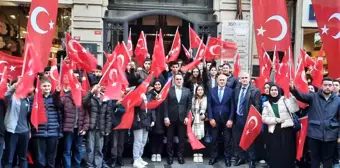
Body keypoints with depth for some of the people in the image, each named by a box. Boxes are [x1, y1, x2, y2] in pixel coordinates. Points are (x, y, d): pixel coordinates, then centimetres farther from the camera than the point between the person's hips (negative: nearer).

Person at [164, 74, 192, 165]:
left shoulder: (187, 91, 6)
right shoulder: (169, 90, 0)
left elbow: (189, 105, 5)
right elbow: (165, 105, -2)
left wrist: (187, 117, -3)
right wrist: (166, 117, -8)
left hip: (182, 118, 1)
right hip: (171, 118, -1)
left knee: (182, 138, 6)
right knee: (170, 138, 6)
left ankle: (180, 155, 18)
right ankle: (170, 156, 18)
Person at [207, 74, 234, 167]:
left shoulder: (230, 91, -1)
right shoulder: (212, 91, 3)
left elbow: (232, 106, -3)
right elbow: (209, 105, 1)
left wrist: (230, 119, -9)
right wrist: (210, 118, -6)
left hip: (226, 119, -1)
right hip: (215, 119, 1)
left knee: (227, 140, 6)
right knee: (214, 139, 9)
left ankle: (227, 158, 17)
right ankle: (214, 157, 21)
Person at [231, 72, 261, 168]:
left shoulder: (255, 91, -8)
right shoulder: (236, 90, 9)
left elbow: (257, 106, -11)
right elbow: (234, 104, 11)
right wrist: (233, 117, 7)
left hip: (249, 119, -5)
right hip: (237, 118, 5)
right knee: (238, 140, 13)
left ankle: (252, 160, 17)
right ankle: (240, 158, 27)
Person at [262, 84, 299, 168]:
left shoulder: (285, 100, 5)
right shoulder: (267, 104, 12)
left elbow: (294, 109, -13)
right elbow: (264, 118, 4)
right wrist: (275, 120, -10)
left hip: (287, 129, -2)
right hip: (273, 131, 2)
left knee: (287, 154, 1)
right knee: (274, 155, 3)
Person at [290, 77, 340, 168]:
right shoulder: (313, 97, 0)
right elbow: (301, 96, -16)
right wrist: (293, 89, -39)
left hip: (330, 136, 1)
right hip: (314, 134, -1)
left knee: (328, 159, 13)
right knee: (315, 158, 12)